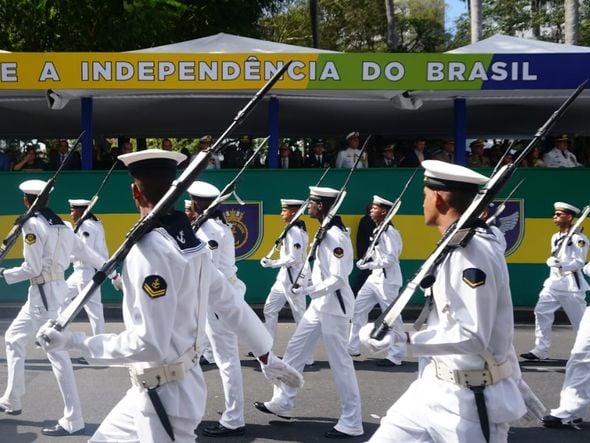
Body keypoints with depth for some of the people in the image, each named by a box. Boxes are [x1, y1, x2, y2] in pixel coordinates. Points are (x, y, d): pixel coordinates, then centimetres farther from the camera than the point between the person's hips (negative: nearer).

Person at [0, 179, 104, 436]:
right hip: (56, 289, 9)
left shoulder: (32, 224, -13)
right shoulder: (61, 225, 10)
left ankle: (73, 421, -5)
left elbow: (32, 269, -16)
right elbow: (86, 254, 15)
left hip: (44, 293, -9)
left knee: (57, 353, -7)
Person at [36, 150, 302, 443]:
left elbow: (149, 344, -26)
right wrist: (267, 357, 20)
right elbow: (231, 306, 9)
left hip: (166, 396, -8)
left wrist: (72, 341, -19)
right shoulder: (191, 243, 0)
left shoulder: (148, 251, -24)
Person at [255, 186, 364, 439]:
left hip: (334, 306, -10)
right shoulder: (326, 232, 10)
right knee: (295, 349, 16)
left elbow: (338, 278, -24)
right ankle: (283, 403, 28)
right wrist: (307, 285, 8)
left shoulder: (336, 236, -20)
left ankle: (351, 423, 5)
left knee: (340, 362, -4)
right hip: (320, 304, 10)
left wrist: (308, 291, -21)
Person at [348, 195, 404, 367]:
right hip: (374, 277, 10)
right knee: (358, 309, 11)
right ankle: (353, 348, 20)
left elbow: (390, 259, -21)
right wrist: (365, 261, 3)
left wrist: (369, 265, -14)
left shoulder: (390, 232, -16)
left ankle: (396, 356, 5)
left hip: (387, 280, -10)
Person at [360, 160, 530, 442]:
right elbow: (492, 326, 17)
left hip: (470, 401, -9)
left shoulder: (473, 251, -21)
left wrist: (402, 338, -31)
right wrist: (514, 379, 24)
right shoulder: (456, 246, 9)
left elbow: (472, 336, -27)